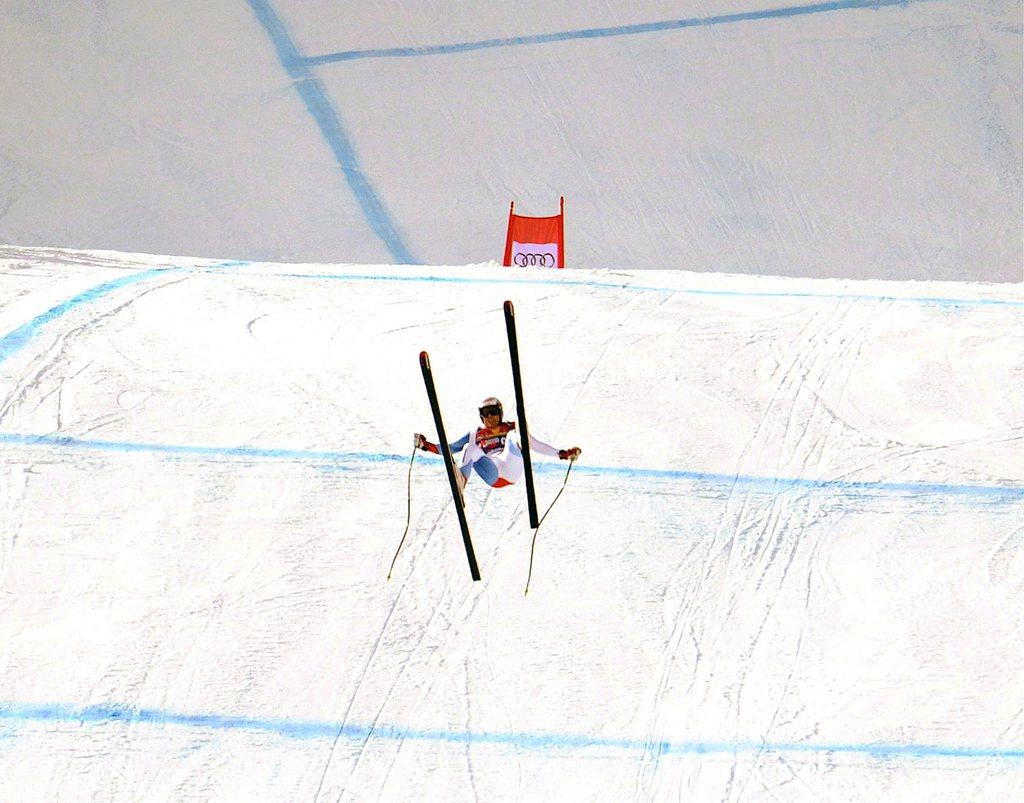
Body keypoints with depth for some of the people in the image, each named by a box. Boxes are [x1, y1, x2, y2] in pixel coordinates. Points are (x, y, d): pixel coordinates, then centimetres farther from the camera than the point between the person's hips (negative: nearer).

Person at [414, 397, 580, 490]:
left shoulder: (512, 428, 25)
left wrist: (562, 454, 17)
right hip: (494, 477, 1)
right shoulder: (476, 435, 28)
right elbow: (451, 449, 27)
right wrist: (427, 446, 15)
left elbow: (537, 446, 25)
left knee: (513, 436, -20)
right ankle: (461, 480, -46)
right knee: (471, 448, -20)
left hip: (512, 470, -1)